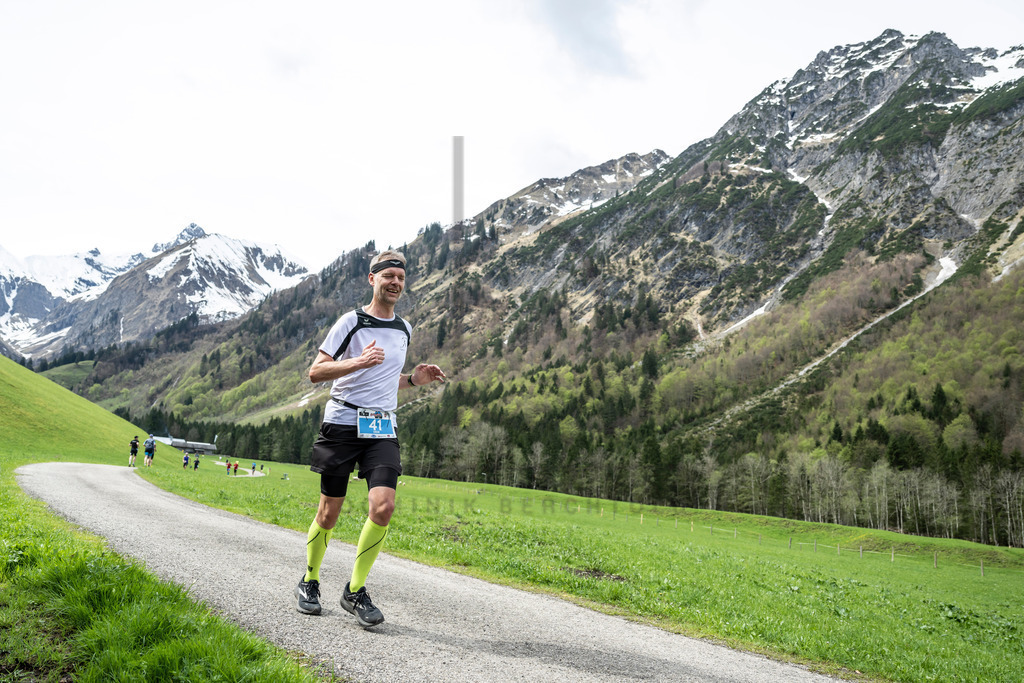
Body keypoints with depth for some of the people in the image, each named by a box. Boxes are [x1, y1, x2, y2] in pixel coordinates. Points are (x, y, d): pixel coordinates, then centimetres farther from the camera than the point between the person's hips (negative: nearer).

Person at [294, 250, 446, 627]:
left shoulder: (404, 329, 15)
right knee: (330, 511, 4)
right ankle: (309, 582, 27)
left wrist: (414, 379, 8)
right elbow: (315, 372, -10)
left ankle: (355, 591, 1)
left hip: (382, 429, 4)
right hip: (342, 422, -4)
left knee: (383, 506, -14)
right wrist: (358, 362, -25)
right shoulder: (352, 321, -4)